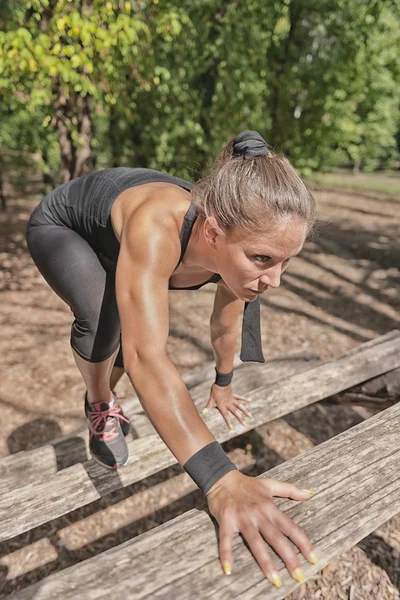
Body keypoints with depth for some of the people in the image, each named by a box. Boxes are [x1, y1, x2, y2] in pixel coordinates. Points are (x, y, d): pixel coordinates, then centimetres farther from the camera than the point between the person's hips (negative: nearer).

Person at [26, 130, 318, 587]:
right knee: (103, 315, -33)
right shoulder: (157, 228, -48)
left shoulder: (238, 246, -26)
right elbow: (145, 357, -55)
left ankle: (106, 402, 42)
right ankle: (99, 408, -2)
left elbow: (224, 325, -8)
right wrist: (220, 480, -60)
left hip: (109, 239, 6)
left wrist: (222, 387, 9)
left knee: (134, 321, 10)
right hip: (58, 226, -5)